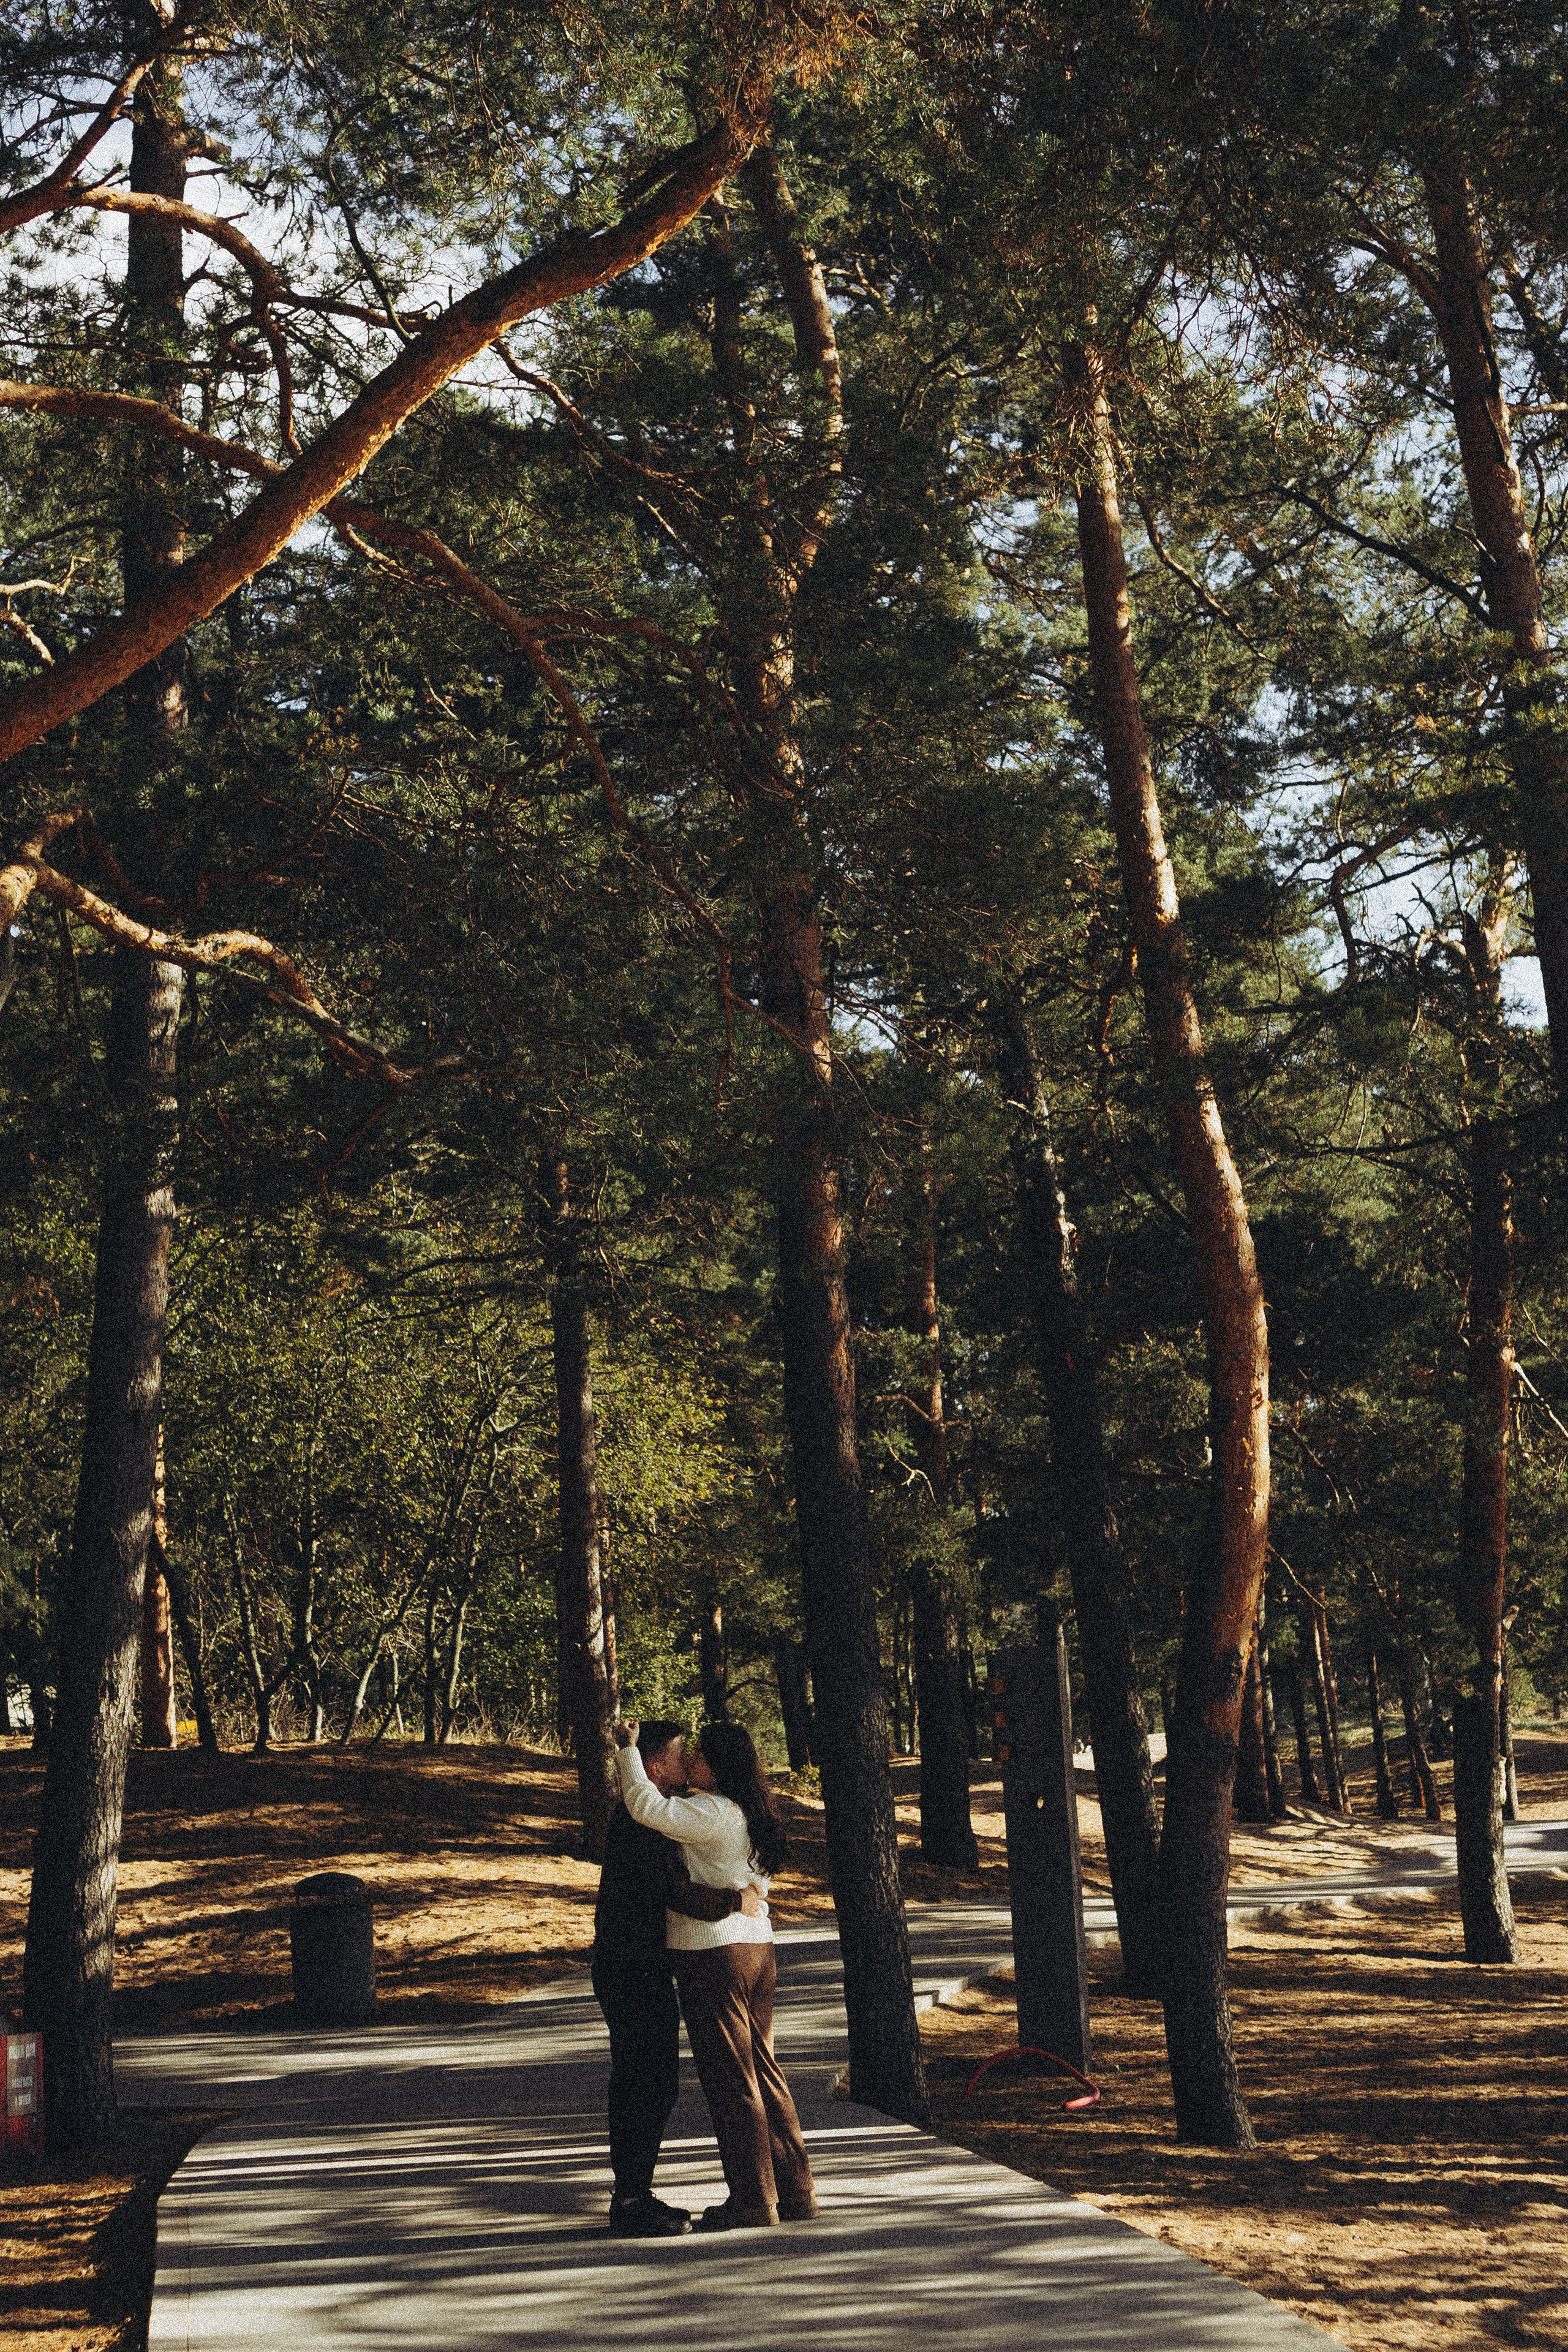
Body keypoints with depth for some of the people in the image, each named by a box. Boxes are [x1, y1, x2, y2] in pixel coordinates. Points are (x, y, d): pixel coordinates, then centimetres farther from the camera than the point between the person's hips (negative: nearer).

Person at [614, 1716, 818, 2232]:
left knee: (730, 2077, -2)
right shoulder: (747, 1815, 12)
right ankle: (795, 2190, 17)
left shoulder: (713, 1812, -16)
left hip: (714, 1955, -9)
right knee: (763, 2070, 14)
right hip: (756, 1947, 9)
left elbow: (646, 1807, -24)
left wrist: (628, 1750, -14)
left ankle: (752, 2198, 4)